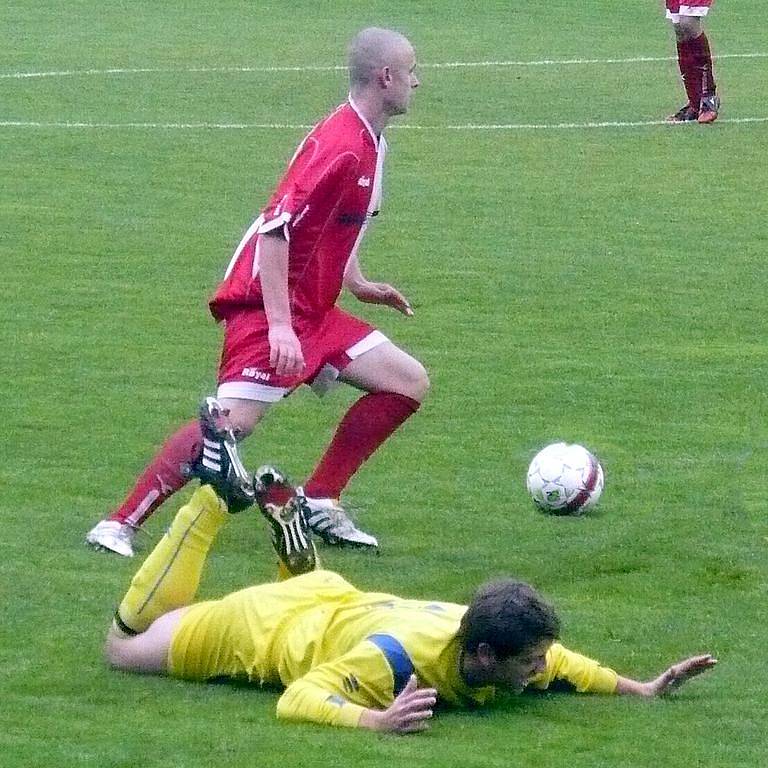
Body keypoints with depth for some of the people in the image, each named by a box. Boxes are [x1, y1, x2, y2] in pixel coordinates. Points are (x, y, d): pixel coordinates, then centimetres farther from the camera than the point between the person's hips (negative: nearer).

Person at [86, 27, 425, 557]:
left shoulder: (370, 143, 11)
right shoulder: (340, 145, -19)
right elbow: (275, 230, -25)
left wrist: (357, 284, 19)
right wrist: (280, 325, -29)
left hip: (314, 310, 10)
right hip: (271, 306, -10)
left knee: (410, 382, 6)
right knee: (236, 419, -22)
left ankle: (320, 505, 8)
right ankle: (120, 524, -14)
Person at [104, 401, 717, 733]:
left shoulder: (495, 645, -23)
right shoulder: (400, 658, -45)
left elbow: (565, 664, -2)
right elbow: (296, 701, -50)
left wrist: (643, 689, -13)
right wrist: (376, 721, -64)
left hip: (334, 601, 6)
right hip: (263, 629, -6)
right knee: (126, 647, 19)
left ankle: (282, 510, 38)